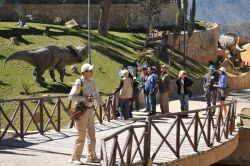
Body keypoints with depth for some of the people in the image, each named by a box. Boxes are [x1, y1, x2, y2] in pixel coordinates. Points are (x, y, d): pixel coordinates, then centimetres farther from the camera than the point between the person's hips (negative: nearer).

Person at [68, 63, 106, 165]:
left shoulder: (91, 81, 9)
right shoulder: (79, 82, -14)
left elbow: (96, 94, 24)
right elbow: (71, 96, -20)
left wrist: (102, 104, 22)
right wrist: (85, 99, -23)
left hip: (90, 110, 8)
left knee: (91, 135, 14)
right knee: (81, 136, -7)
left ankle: (91, 157, 25)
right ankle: (74, 158, 2)